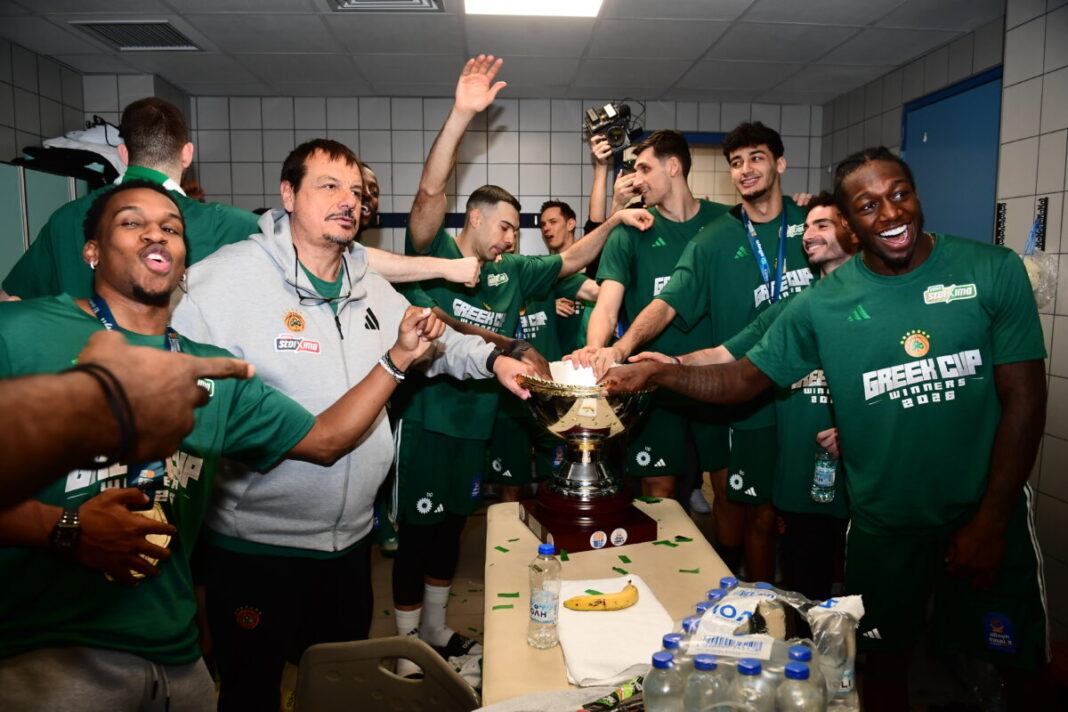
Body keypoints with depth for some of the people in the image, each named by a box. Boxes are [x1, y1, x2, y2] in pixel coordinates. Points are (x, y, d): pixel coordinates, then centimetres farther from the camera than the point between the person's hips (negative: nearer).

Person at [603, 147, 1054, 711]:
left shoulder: (993, 271, -7)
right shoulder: (823, 303, -6)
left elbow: (1024, 400, -7)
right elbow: (742, 379, -1)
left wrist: (990, 523, -10)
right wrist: (658, 372, -17)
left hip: (987, 514, 0)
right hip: (885, 522, 1)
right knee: (884, 661, 16)